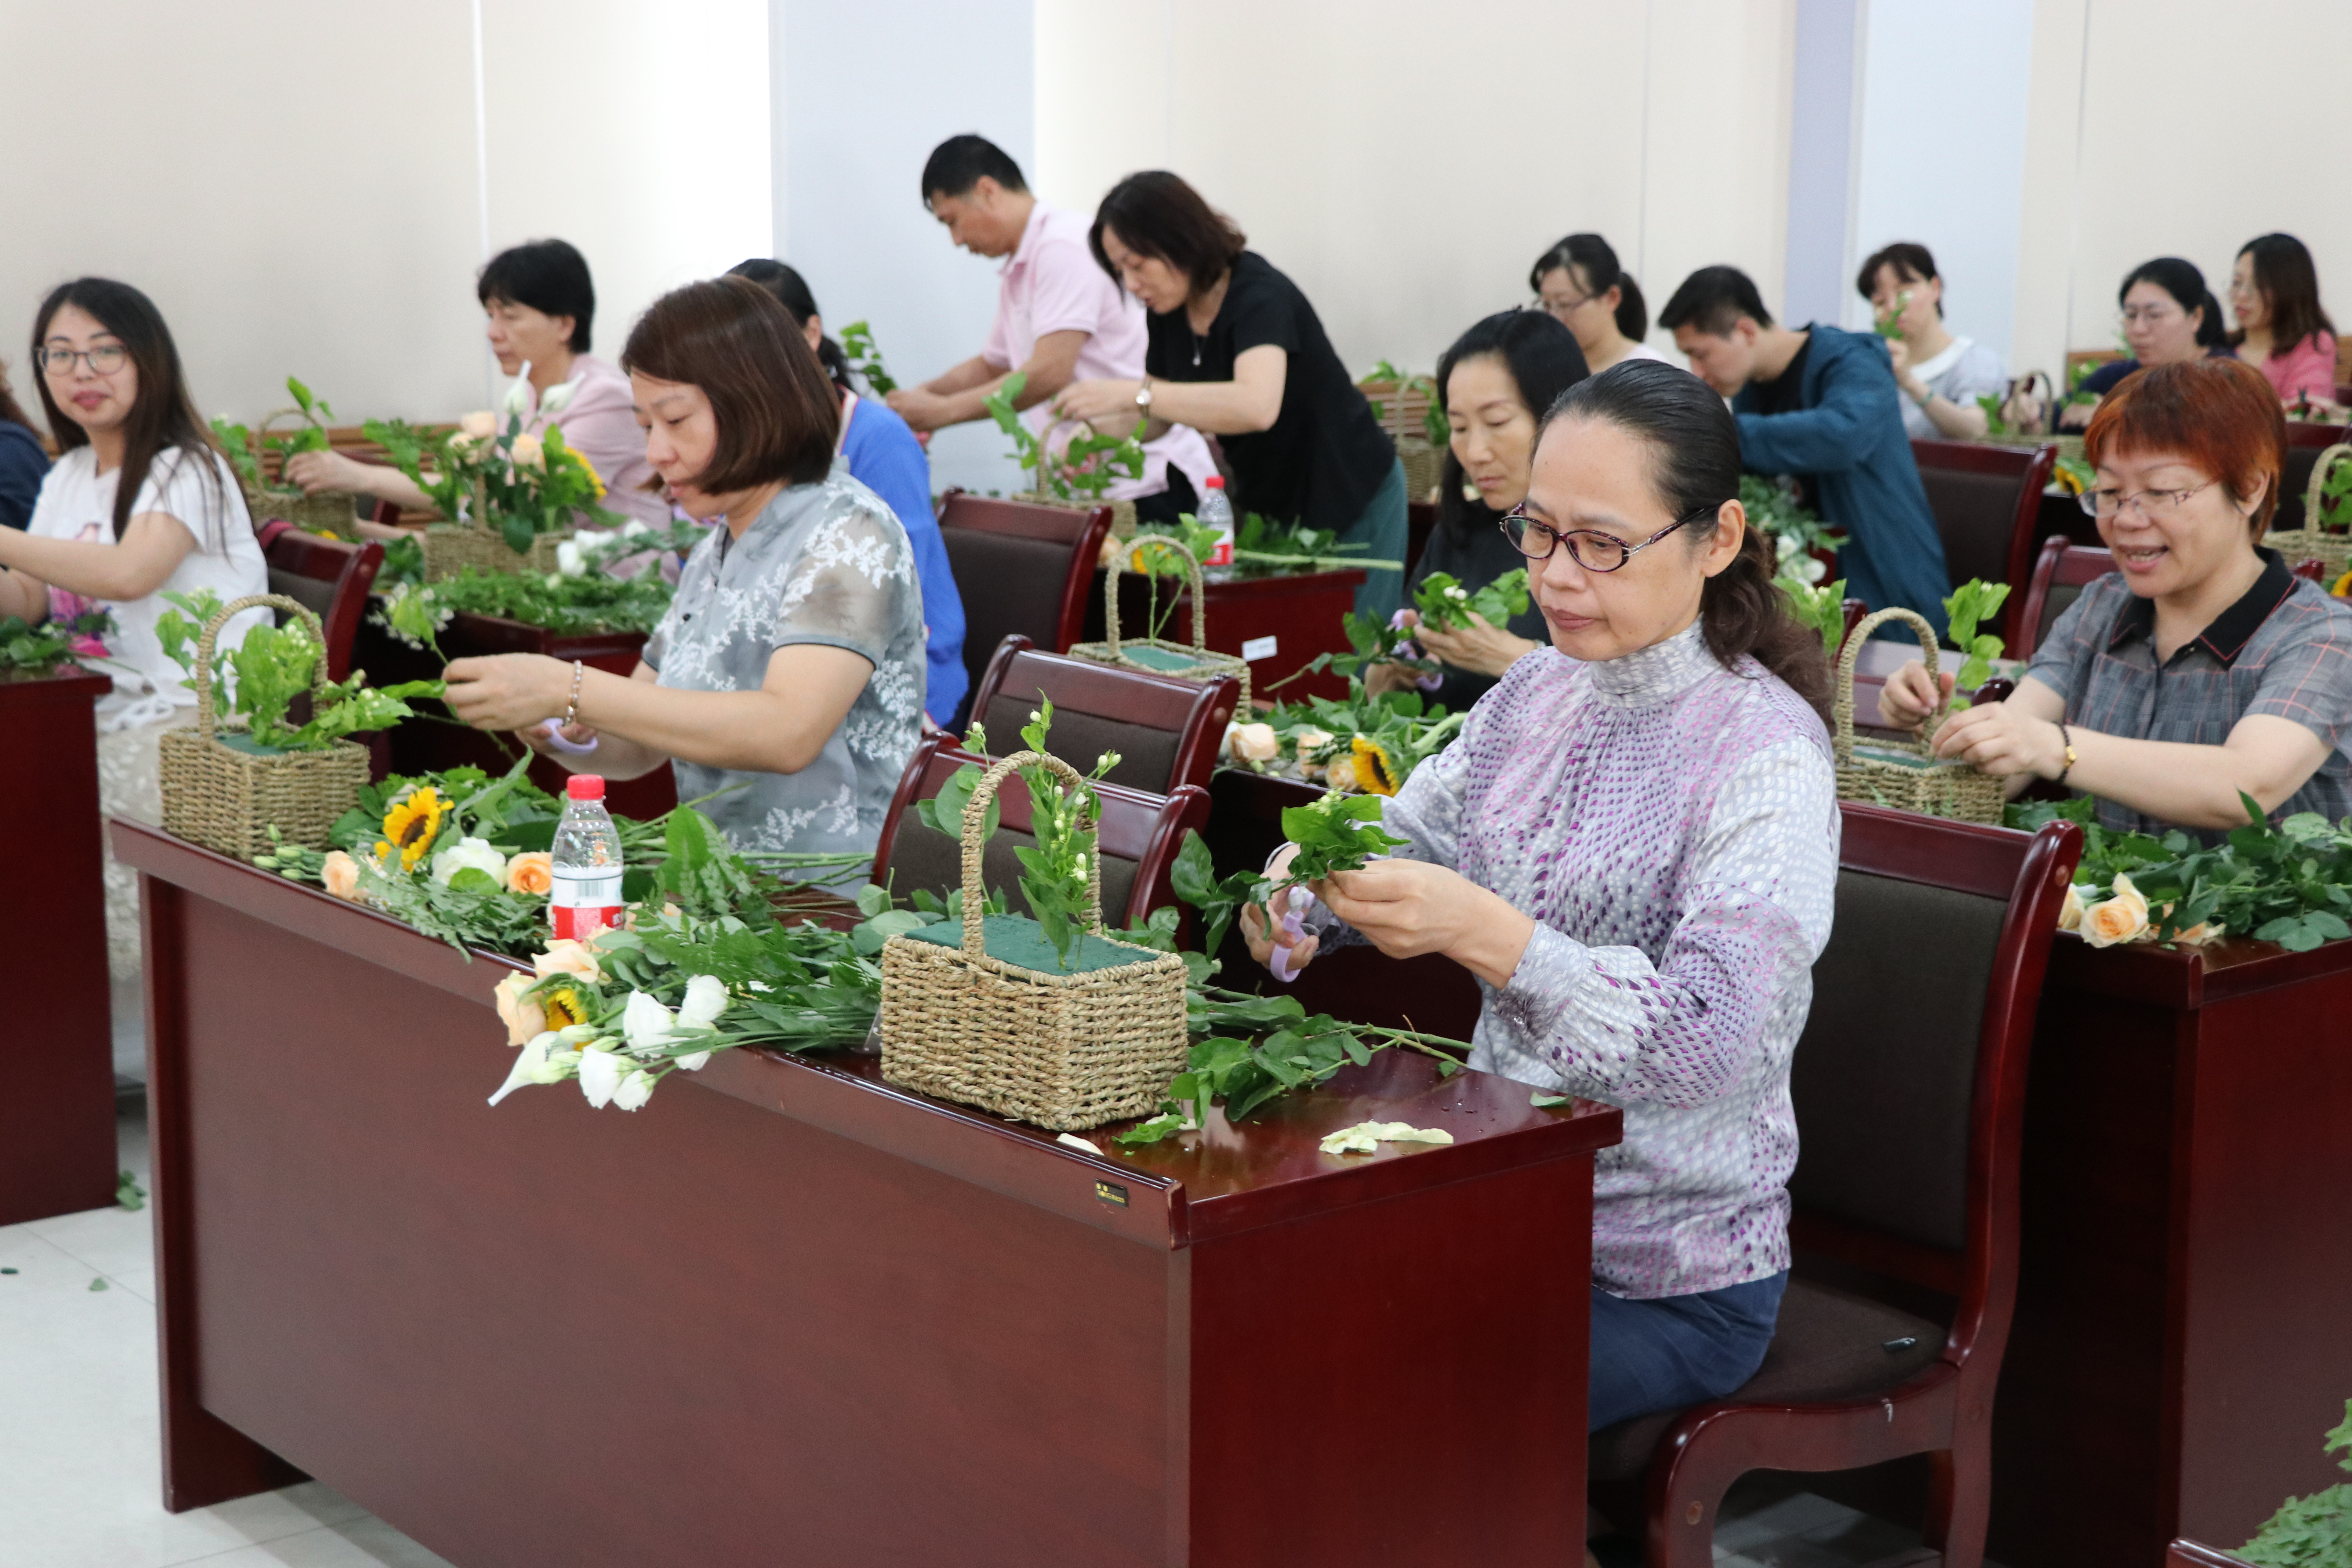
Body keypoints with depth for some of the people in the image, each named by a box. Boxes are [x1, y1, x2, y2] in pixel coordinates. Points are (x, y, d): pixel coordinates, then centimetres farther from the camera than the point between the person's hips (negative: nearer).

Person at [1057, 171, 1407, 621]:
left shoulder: (1259, 295, -26)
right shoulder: (1173, 314, -2)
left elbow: (1257, 406, -45)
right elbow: (1155, 414, 13)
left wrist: (1129, 393, -46)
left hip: (1352, 503, -7)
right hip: (1268, 505, 7)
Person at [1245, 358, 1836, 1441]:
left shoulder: (1766, 752, -18)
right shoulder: (1536, 692, 5)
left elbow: (1713, 1038, -27)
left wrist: (1482, 932, -37)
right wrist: (1307, 882, -11)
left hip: (1675, 1289, -6)